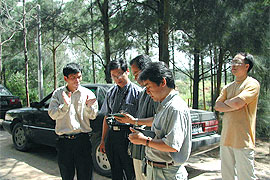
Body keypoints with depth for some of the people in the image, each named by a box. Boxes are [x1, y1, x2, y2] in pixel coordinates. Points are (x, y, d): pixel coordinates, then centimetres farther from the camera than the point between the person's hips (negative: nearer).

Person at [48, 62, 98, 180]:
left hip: (82, 140, -1)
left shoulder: (87, 93, 1)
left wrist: (88, 106, -20)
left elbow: (93, 116, 0)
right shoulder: (58, 93, 3)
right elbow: (52, 114, -6)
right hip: (64, 141, 1)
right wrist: (65, 105, -22)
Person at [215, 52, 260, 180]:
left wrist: (226, 101, 1)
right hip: (226, 137, 7)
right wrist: (234, 106, -10)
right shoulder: (228, 87, 16)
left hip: (242, 139, -6)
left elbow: (236, 103, -19)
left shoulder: (252, 84, -5)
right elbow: (217, 106, 5)